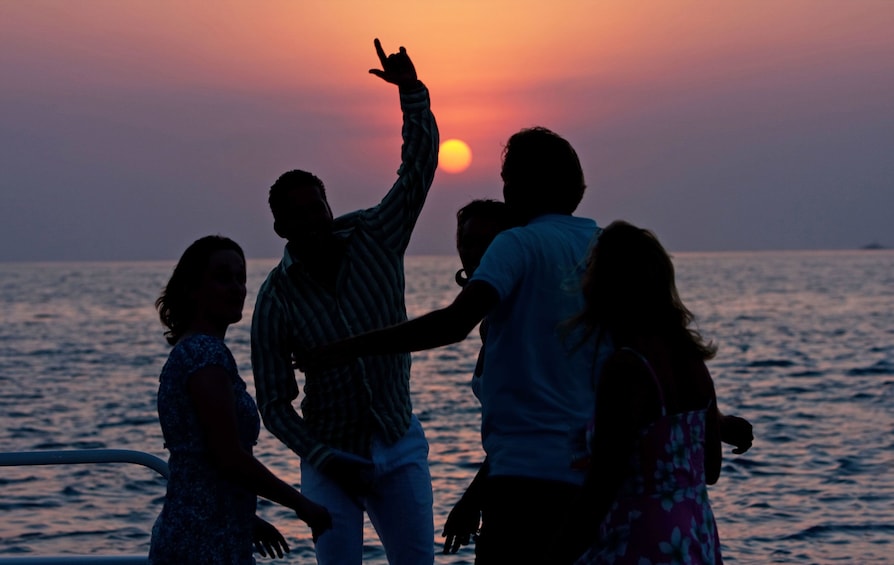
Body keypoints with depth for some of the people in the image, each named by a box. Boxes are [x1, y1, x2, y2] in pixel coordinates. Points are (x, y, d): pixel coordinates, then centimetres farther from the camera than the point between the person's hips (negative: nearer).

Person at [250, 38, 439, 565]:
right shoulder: (277, 298, -8)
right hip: (331, 454, -2)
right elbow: (275, 401, -6)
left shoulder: (375, 239, -3)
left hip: (399, 445, 2)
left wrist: (411, 90, -19)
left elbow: (420, 163, -7)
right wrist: (324, 460, -16)